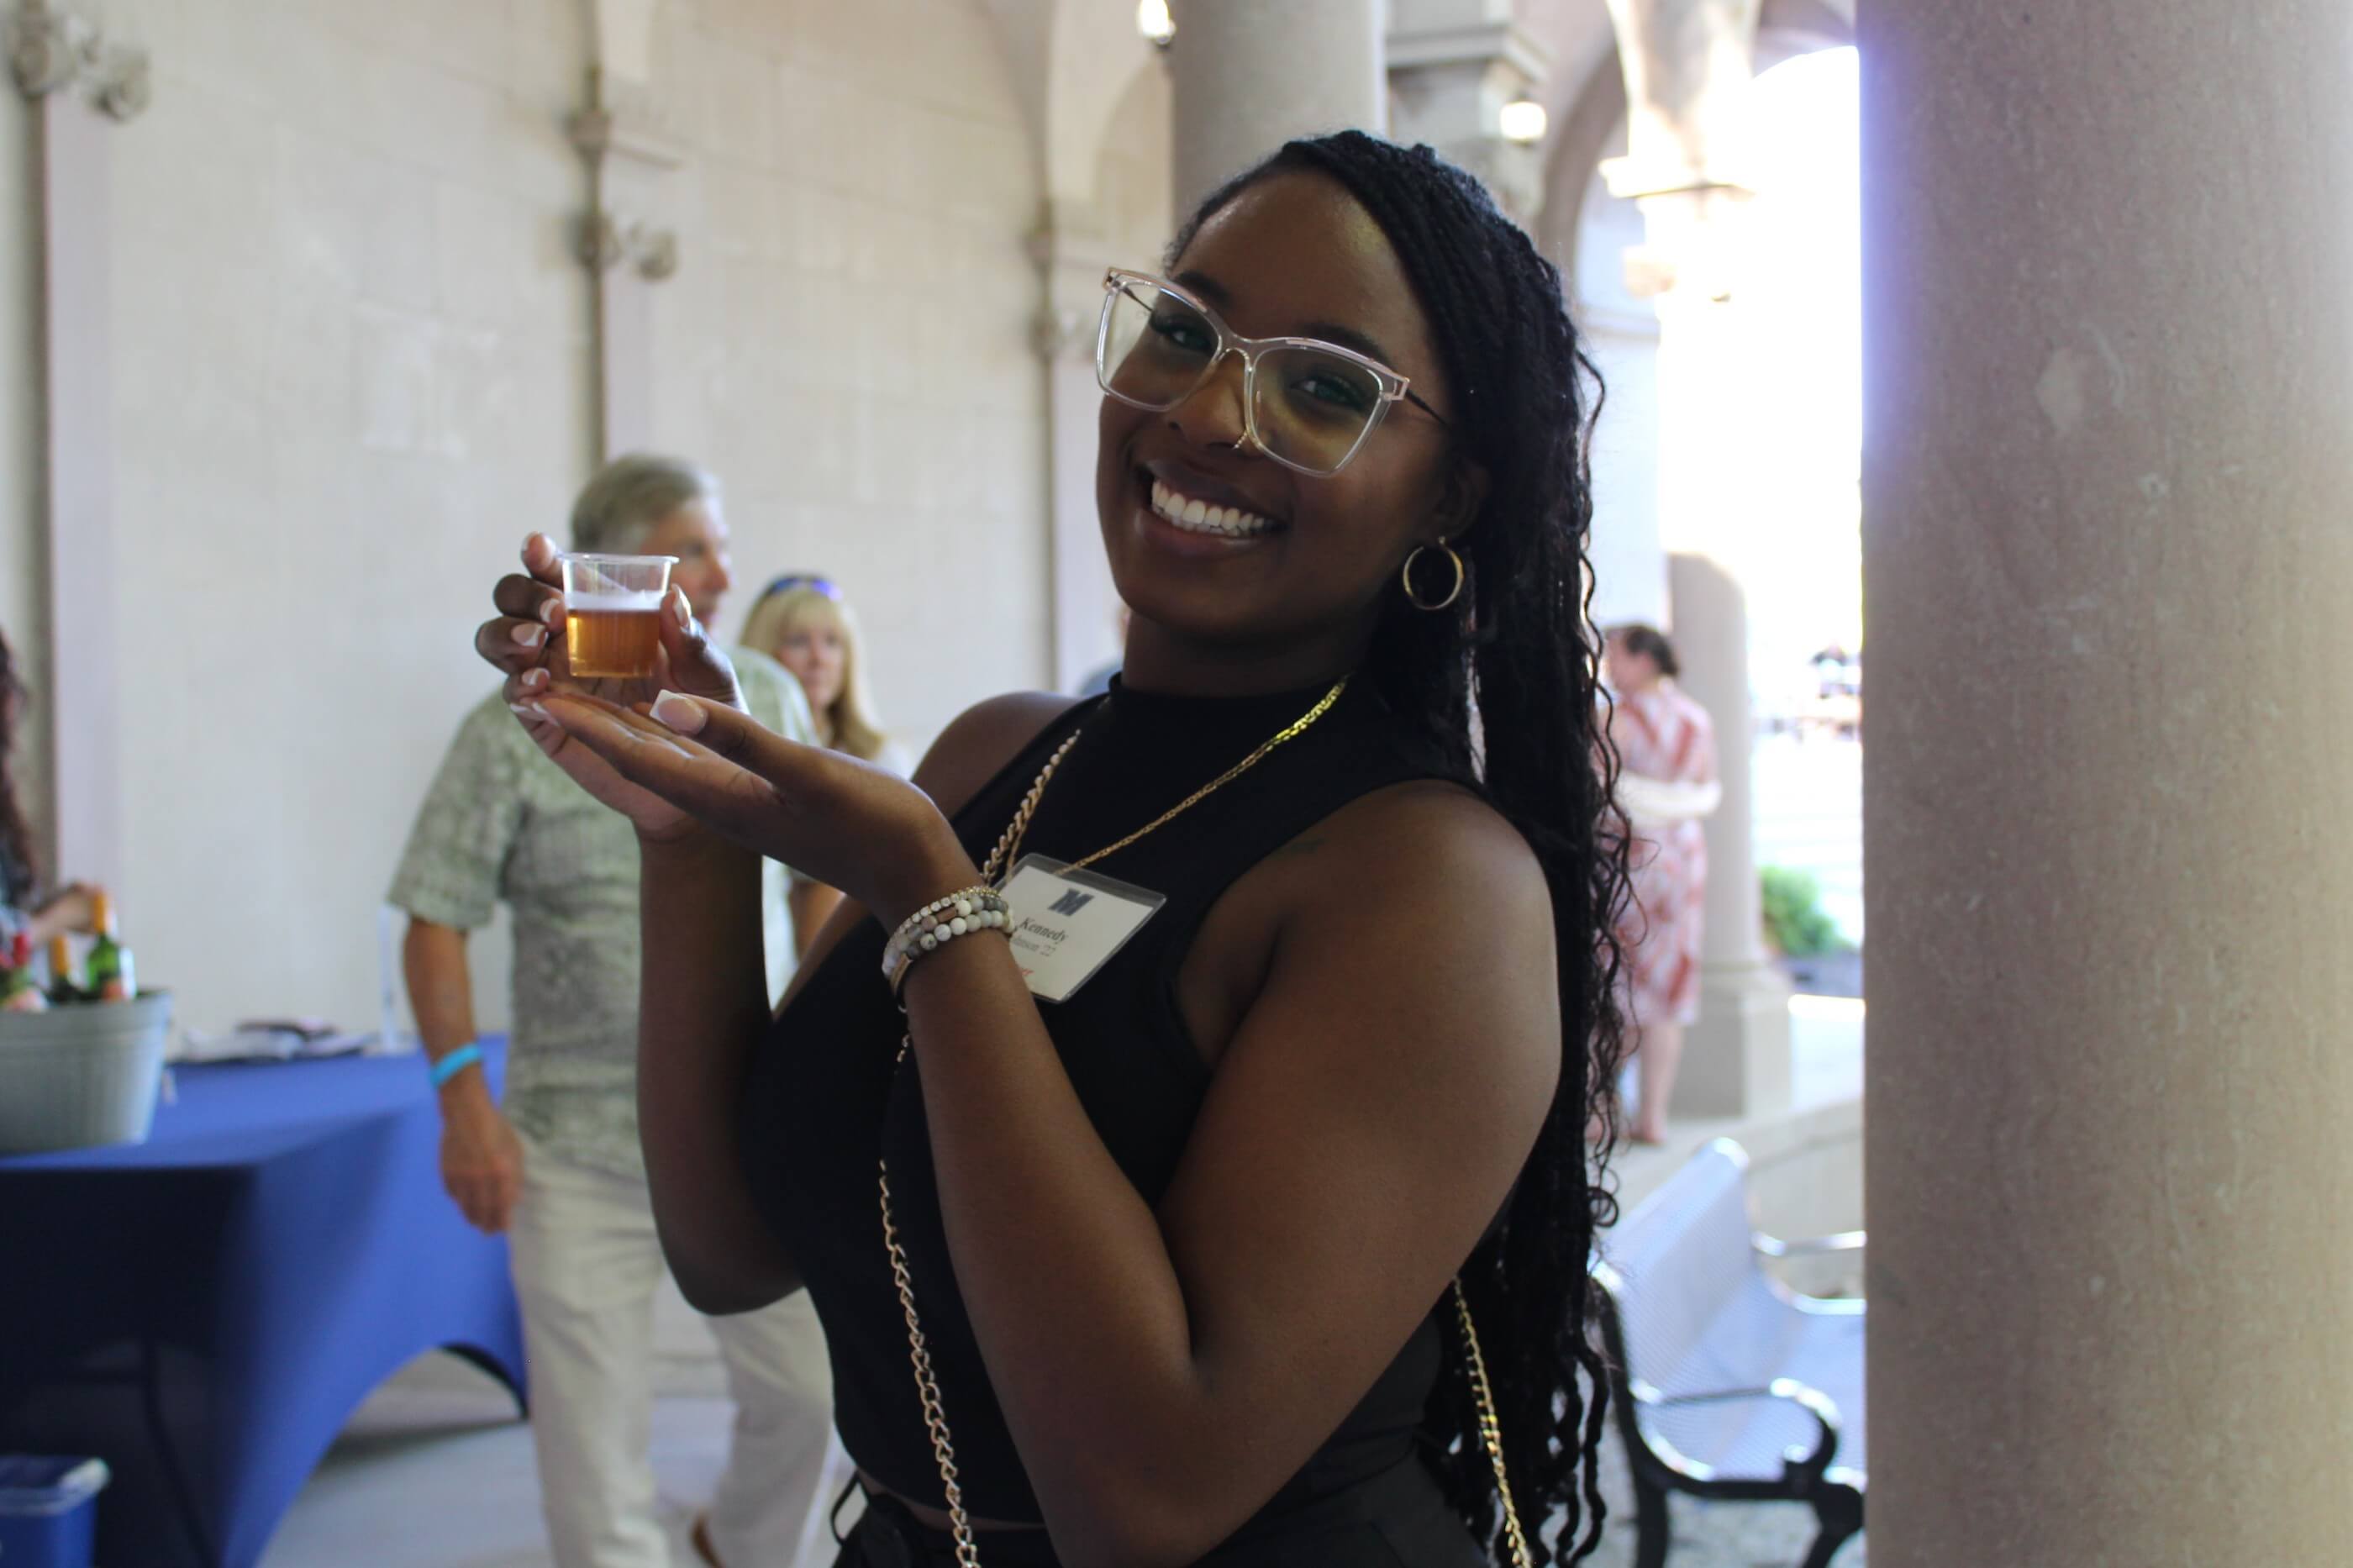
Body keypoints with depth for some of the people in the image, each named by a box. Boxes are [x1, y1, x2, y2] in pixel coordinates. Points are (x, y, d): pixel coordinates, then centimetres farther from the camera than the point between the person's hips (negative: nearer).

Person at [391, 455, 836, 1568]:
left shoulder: (766, 699, 5)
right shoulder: (516, 733, -7)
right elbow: (436, 920, -6)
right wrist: (465, 1101, -14)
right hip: (581, 1151, -3)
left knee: (804, 1389, 7)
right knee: (595, 1428, 2)